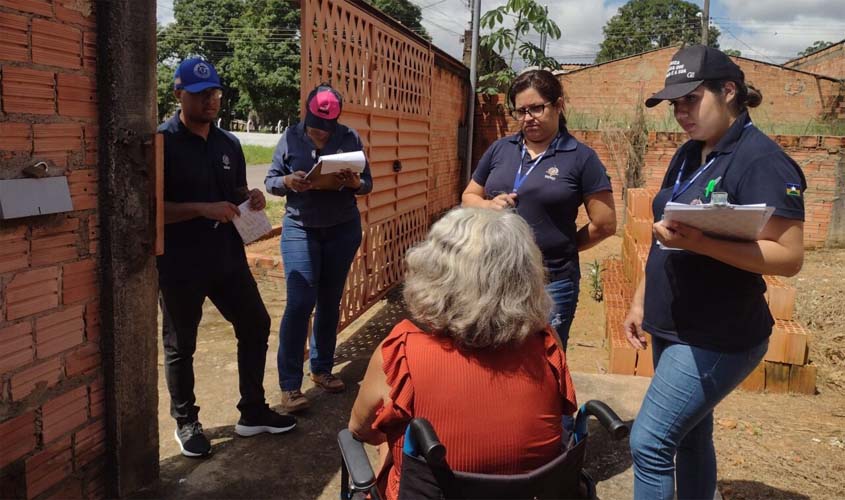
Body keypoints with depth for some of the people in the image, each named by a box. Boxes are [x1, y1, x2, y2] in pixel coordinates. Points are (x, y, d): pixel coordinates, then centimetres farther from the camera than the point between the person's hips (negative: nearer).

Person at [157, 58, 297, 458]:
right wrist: (203, 209, -26)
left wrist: (251, 198, -3)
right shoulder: (162, 142, -10)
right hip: (180, 264, -6)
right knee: (180, 345, 8)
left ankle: (253, 413, 26)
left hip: (227, 257, 6)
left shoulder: (229, 144, 9)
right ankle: (186, 422, 27)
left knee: (256, 326, 10)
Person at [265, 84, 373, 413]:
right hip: (300, 228, -2)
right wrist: (288, 182, -22)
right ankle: (290, 384, -2)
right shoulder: (291, 137, -3)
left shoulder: (350, 138, -2)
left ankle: (322, 368, 26)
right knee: (301, 302, -10)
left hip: (343, 230, 2)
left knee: (330, 301, 10)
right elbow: (270, 181, 0)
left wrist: (353, 182, -22)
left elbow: (367, 184, 1)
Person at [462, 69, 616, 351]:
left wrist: (562, 247, 2)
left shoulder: (581, 158, -4)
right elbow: (469, 197, 16)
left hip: (550, 283, -3)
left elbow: (604, 224, -4)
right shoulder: (499, 149, 8)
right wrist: (489, 206, -5)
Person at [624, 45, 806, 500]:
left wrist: (699, 242, -31)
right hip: (674, 329, 8)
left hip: (719, 338, -8)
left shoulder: (762, 160, -15)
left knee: (649, 441, -7)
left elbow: (789, 257, -21)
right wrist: (641, 300, 13)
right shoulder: (688, 155, 10)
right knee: (688, 437, 18)